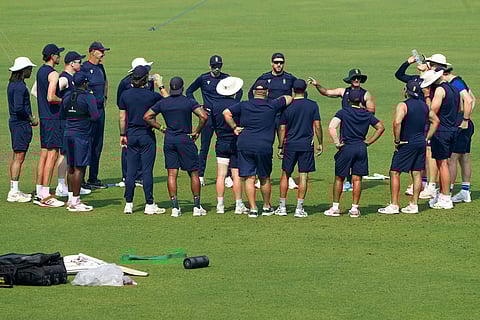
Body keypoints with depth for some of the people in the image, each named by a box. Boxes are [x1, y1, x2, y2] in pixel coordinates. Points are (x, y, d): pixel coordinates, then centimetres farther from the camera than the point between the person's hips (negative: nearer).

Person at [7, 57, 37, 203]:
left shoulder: (12, 84, 14)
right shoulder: (20, 86, -17)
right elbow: (18, 108, -24)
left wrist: (30, 118, 14)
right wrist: (31, 119, -12)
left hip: (14, 122, 10)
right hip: (21, 125, -10)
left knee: (15, 157, 12)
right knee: (19, 158, -8)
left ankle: (13, 190, 17)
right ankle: (14, 192, -8)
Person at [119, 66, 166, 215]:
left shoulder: (125, 95, -2)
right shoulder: (152, 96, -11)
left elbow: (122, 117, 4)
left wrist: (123, 134, 14)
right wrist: (160, 86, 16)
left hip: (132, 135, 3)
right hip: (147, 135, -3)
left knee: (130, 170, 7)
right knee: (147, 170, -1)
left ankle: (128, 204, 8)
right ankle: (149, 205, 1)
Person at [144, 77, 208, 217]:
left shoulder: (162, 103, 4)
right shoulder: (189, 102, -6)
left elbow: (147, 117, 6)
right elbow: (204, 116, -17)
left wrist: (161, 127, 8)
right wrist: (197, 131, -4)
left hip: (169, 140, 3)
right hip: (185, 139, -3)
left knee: (172, 174, 4)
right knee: (194, 173, 7)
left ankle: (175, 207, -2)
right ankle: (197, 207, 6)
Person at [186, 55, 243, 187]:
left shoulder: (227, 78, 5)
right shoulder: (203, 78, 3)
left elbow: (239, 91, 18)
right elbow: (189, 91, 13)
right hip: (208, 116, -1)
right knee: (204, 147, 0)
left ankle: (228, 176, 4)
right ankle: (200, 176, 4)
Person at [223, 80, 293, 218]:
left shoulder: (243, 105, 4)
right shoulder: (272, 105, 1)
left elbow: (226, 113, -2)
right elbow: (288, 99, 15)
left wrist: (234, 127, 7)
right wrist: (276, 101, 33)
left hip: (244, 145, 1)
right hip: (264, 147, -1)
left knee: (249, 178, 3)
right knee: (264, 178, 14)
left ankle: (253, 209, 0)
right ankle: (267, 207, 25)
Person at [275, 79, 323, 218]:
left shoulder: (287, 106, -1)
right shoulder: (312, 105, -3)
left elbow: (282, 129, 1)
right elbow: (317, 125, -3)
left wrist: (280, 147, 9)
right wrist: (320, 143, 7)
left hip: (290, 145, 1)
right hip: (306, 144, -1)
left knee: (285, 175, 11)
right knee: (303, 176, 1)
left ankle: (282, 207, 12)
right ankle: (299, 209, -1)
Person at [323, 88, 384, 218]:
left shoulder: (343, 112, -5)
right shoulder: (367, 115, 6)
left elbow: (331, 127, -18)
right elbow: (381, 127, 14)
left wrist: (337, 143, -11)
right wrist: (368, 142, 13)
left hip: (346, 148, -3)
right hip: (361, 148, 3)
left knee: (339, 178, 9)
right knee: (357, 179, 6)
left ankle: (335, 207, 11)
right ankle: (355, 208, 6)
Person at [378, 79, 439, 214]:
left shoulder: (403, 106, -14)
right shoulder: (424, 106, 8)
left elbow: (397, 122, -29)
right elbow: (435, 121, 18)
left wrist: (397, 140, -17)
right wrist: (426, 138, 16)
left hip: (406, 144, -6)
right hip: (421, 144, 6)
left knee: (394, 173, 1)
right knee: (417, 173, 10)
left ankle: (394, 206, -2)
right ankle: (414, 205, 12)